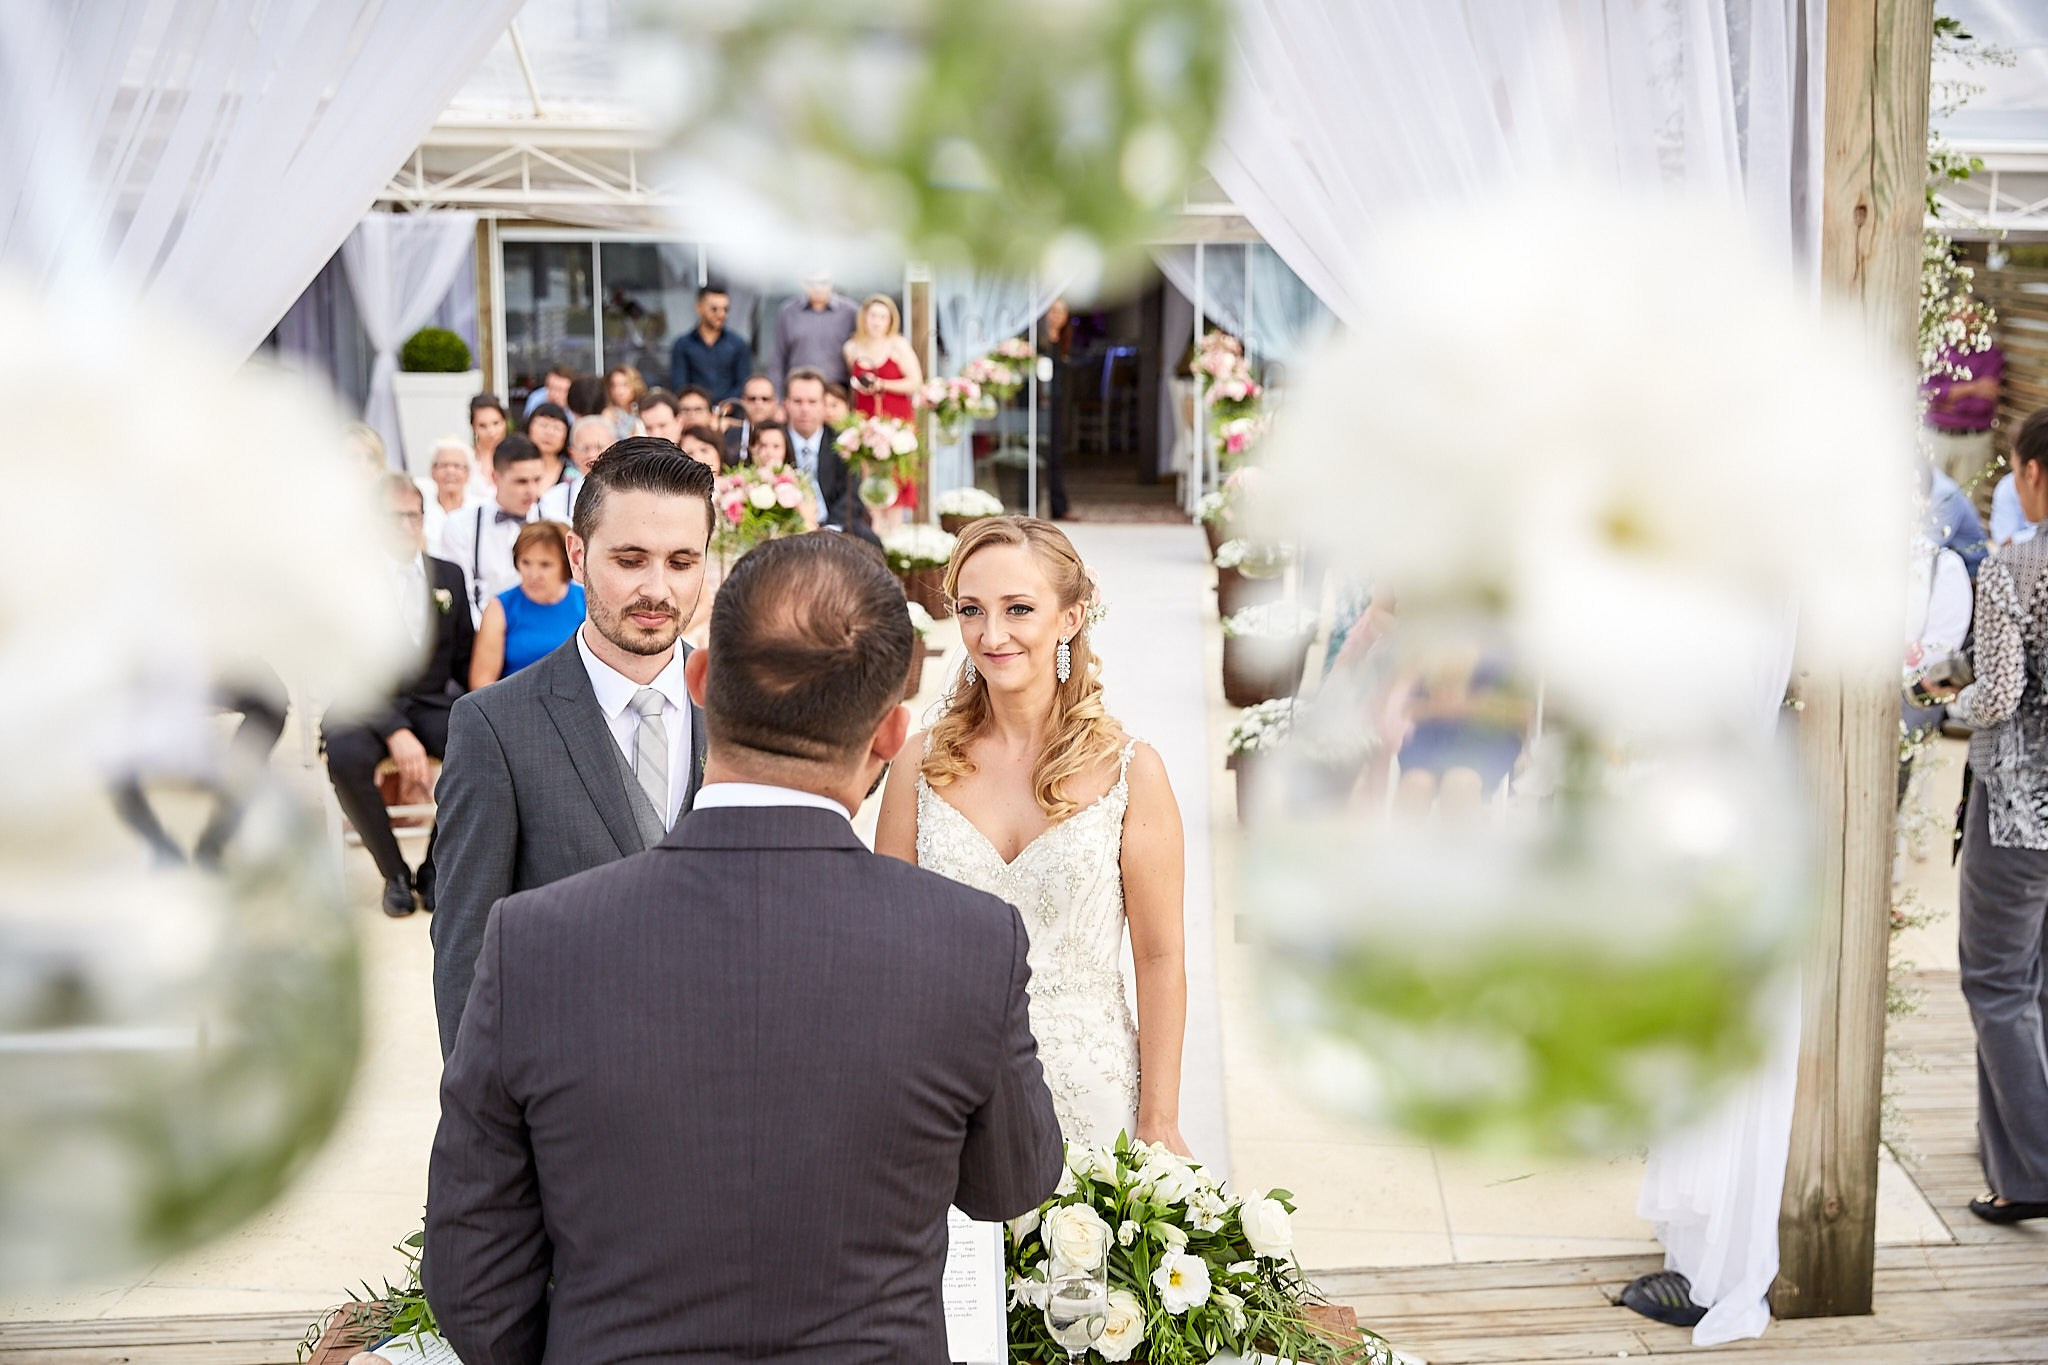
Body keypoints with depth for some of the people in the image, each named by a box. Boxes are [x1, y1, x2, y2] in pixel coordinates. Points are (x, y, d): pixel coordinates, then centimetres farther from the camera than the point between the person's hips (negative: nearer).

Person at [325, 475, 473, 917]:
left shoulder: (449, 577, 10)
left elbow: (465, 658, 13)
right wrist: (396, 732, -25)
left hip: (431, 703, 3)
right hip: (366, 706, -3)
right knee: (346, 754, -36)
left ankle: (434, 870, -9)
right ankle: (395, 873, -13)